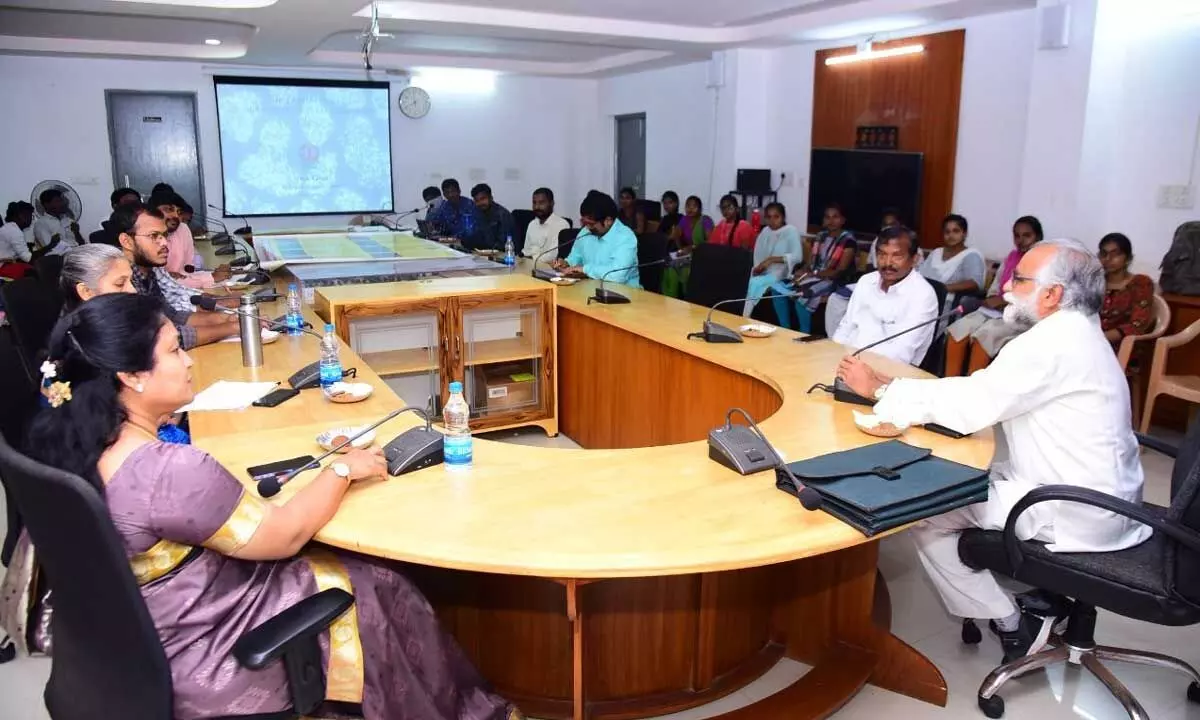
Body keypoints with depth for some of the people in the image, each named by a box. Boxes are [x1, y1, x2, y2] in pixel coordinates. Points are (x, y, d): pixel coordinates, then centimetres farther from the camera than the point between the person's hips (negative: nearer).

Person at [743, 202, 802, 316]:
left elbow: (798, 256, -15)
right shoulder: (765, 232, 14)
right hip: (762, 273, 5)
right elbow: (757, 256, 10)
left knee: (755, 282, -29)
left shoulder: (791, 231, -3)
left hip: (780, 274, -5)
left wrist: (772, 259, -21)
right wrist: (758, 267, -12)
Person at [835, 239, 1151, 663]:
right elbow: (980, 392, 9)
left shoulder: (1053, 341, -20)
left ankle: (1010, 626, 8)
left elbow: (969, 408, -21)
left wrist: (880, 388, -11)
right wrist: (893, 388, 0)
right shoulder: (1070, 334, 11)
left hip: (1079, 512, -9)